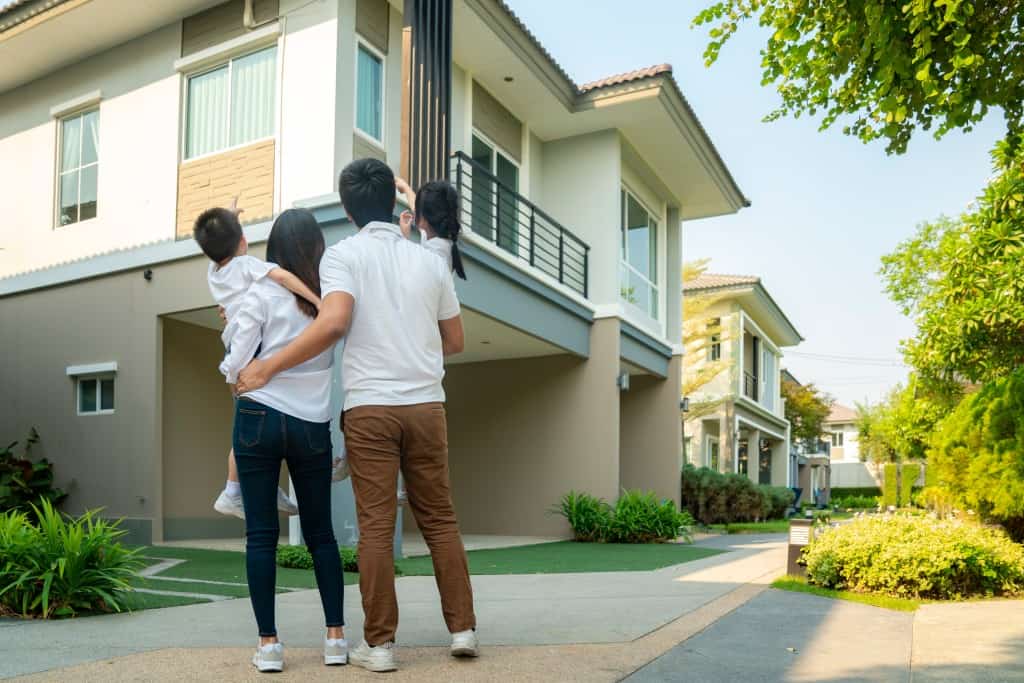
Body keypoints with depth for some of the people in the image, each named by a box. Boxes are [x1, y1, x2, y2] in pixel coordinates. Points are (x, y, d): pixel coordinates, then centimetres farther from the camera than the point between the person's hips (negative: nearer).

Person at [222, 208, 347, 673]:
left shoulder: (261, 294, -5)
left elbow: (235, 368, -3)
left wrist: (236, 379, 14)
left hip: (259, 420, -2)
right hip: (313, 425, 2)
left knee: (261, 534, 4)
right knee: (321, 533, 11)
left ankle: (268, 643, 5)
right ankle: (336, 637, 11)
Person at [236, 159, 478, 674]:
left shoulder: (343, 254, -1)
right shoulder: (430, 261, 10)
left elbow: (333, 323, -18)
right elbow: (455, 341, 16)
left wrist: (268, 367, -10)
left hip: (370, 406, -3)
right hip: (426, 404, 3)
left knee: (376, 526, 2)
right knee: (440, 519, 11)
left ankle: (379, 643, 7)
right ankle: (462, 627, 15)